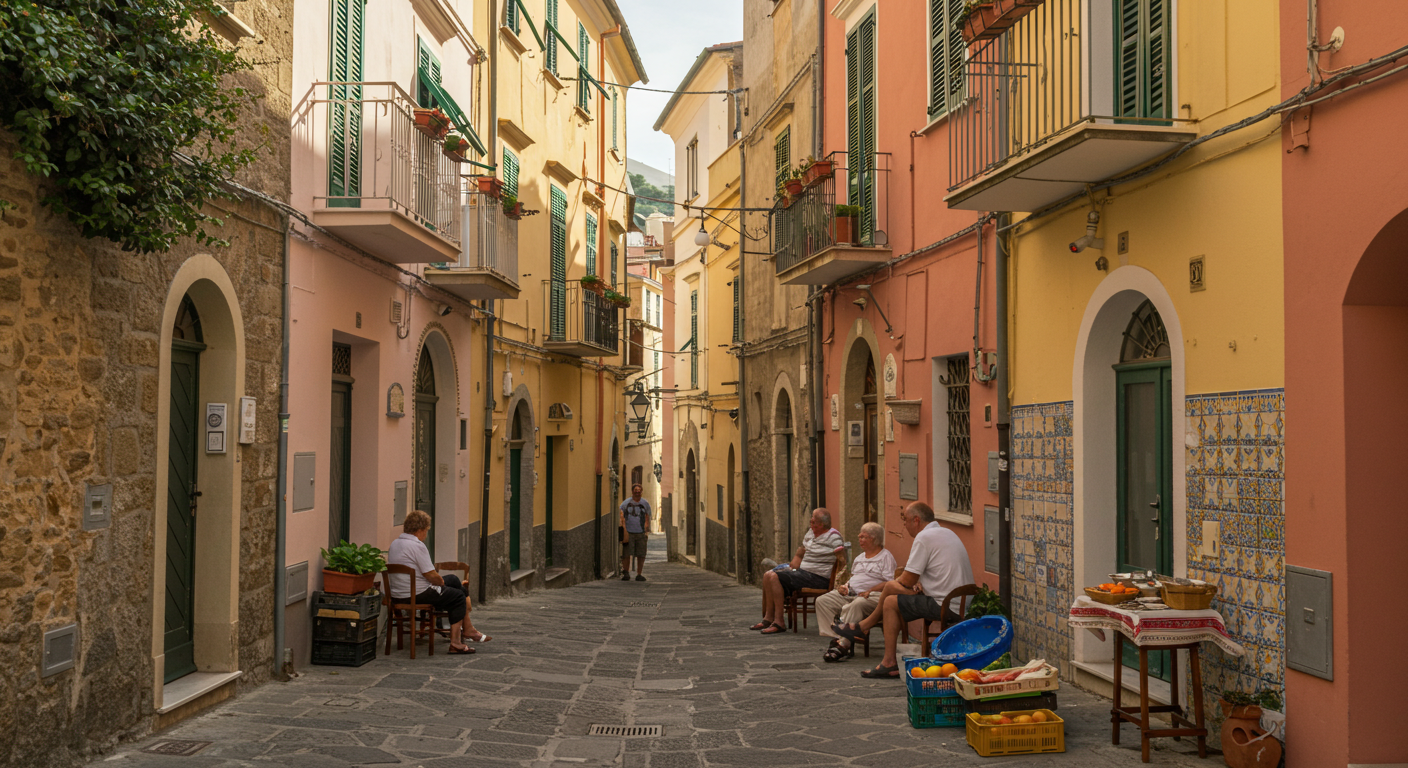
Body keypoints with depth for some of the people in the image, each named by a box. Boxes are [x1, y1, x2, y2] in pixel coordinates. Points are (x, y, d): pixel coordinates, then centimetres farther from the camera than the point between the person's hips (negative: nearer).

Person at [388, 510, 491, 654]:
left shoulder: (394, 543, 11)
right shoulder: (417, 546, -19)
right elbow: (430, 575, -21)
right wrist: (441, 581, 1)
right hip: (418, 595, -10)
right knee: (459, 597, 5)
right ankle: (455, 641, 4)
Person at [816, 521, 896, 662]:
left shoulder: (886, 556, 3)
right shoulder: (860, 557, 29)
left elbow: (889, 583, -8)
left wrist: (869, 591, -20)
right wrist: (844, 586, 8)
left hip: (872, 596, -8)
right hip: (850, 593, 8)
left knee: (854, 606, -40)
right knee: (822, 601, -14)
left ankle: (843, 645, -39)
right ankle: (835, 639, -24)